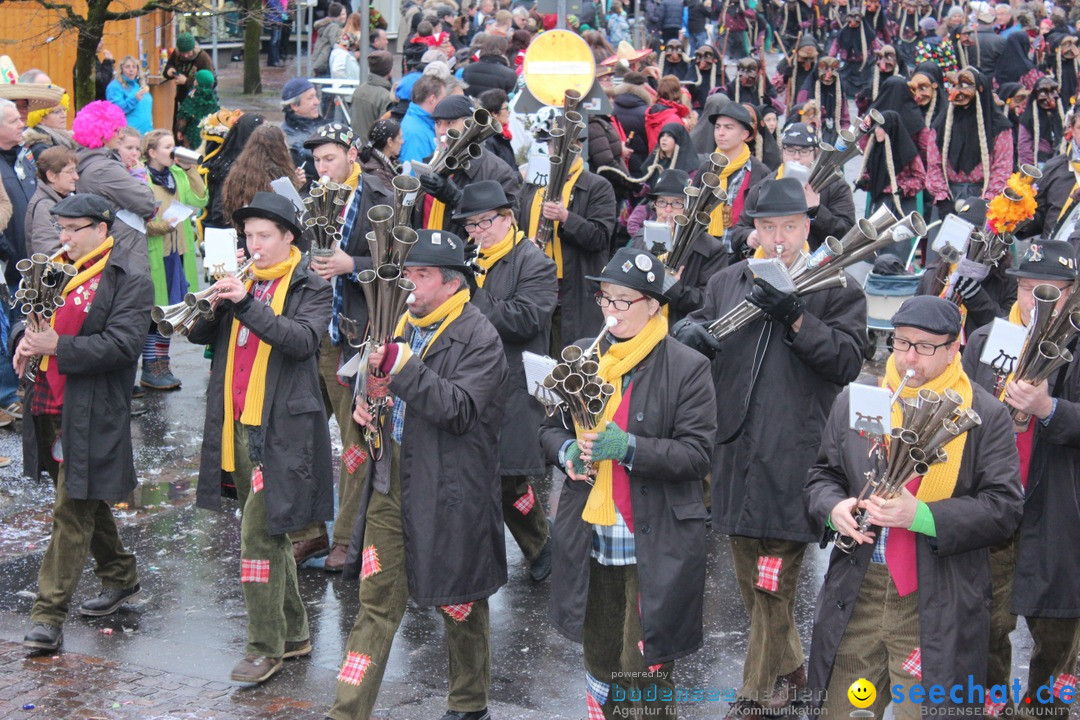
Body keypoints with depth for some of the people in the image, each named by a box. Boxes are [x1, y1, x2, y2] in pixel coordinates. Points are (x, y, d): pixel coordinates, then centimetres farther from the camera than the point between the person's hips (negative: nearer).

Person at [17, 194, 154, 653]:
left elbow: (121, 345, -18)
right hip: (51, 405, 8)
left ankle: (49, 617, -7)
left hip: (92, 411, -8)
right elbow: (29, 315, 19)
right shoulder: (59, 267, 14)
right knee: (87, 500, 19)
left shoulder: (130, 278, -10)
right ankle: (120, 578, 37)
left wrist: (58, 347, -23)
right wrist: (24, 339, -5)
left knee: (72, 510, -7)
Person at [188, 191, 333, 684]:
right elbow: (199, 334, 8)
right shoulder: (242, 282, 14)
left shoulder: (310, 288, -3)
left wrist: (246, 305, -28)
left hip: (282, 428, -7)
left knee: (260, 533, -11)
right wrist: (212, 302, -11)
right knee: (268, 532, 14)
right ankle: (294, 633, 25)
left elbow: (302, 339, -21)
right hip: (239, 425, 7)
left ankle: (266, 647, -4)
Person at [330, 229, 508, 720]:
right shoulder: (405, 325, 11)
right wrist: (366, 402, 3)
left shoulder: (479, 338, -12)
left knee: (459, 604, 10)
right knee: (376, 601, 7)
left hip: (448, 493, -6)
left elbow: (459, 409, -24)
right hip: (390, 486, 6)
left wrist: (401, 366, -29)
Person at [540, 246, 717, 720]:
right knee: (599, 658, 18)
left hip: (655, 546, -5)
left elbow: (697, 453, -12)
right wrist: (567, 450, -10)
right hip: (590, 538, 5)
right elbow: (551, 428, 13)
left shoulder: (687, 368, -9)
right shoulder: (582, 356, 6)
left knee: (644, 675, 0)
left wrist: (628, 447, -24)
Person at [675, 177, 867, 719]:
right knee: (749, 576, 17)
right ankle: (787, 667, 36)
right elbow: (693, 325, 15)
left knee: (773, 580, -2)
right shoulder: (726, 283, 12)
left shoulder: (837, 290, -1)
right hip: (735, 448, 5)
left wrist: (794, 318, -20)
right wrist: (692, 331, -9)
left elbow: (848, 360, -10)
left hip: (793, 455, -5)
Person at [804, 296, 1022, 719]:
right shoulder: (854, 401, 9)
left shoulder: (986, 416, -2)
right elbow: (823, 476, 16)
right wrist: (834, 507, -8)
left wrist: (920, 515, -20)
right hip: (855, 594, 3)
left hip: (938, 608, -3)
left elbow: (1003, 508, -7)